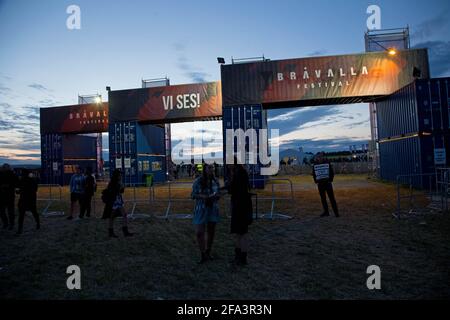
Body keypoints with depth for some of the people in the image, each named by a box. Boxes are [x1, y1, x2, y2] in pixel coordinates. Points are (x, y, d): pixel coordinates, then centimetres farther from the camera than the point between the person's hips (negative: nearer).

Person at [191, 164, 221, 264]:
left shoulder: (215, 181, -1)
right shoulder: (198, 181, -10)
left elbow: (218, 195, 5)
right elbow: (193, 195, -8)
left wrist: (215, 196, -19)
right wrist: (203, 196, -24)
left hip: (213, 209, 3)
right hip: (201, 209, -3)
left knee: (211, 231, 9)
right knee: (200, 232, -8)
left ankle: (208, 253, 27)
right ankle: (203, 255, 8)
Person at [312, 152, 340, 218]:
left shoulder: (327, 163, -1)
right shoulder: (315, 165, 4)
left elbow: (332, 172, 3)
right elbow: (313, 174, 13)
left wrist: (330, 180, -5)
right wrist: (316, 181, 4)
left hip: (327, 182, -3)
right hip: (320, 184, 3)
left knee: (332, 198, -3)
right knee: (323, 198, 8)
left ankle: (336, 212, 0)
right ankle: (326, 212, 18)